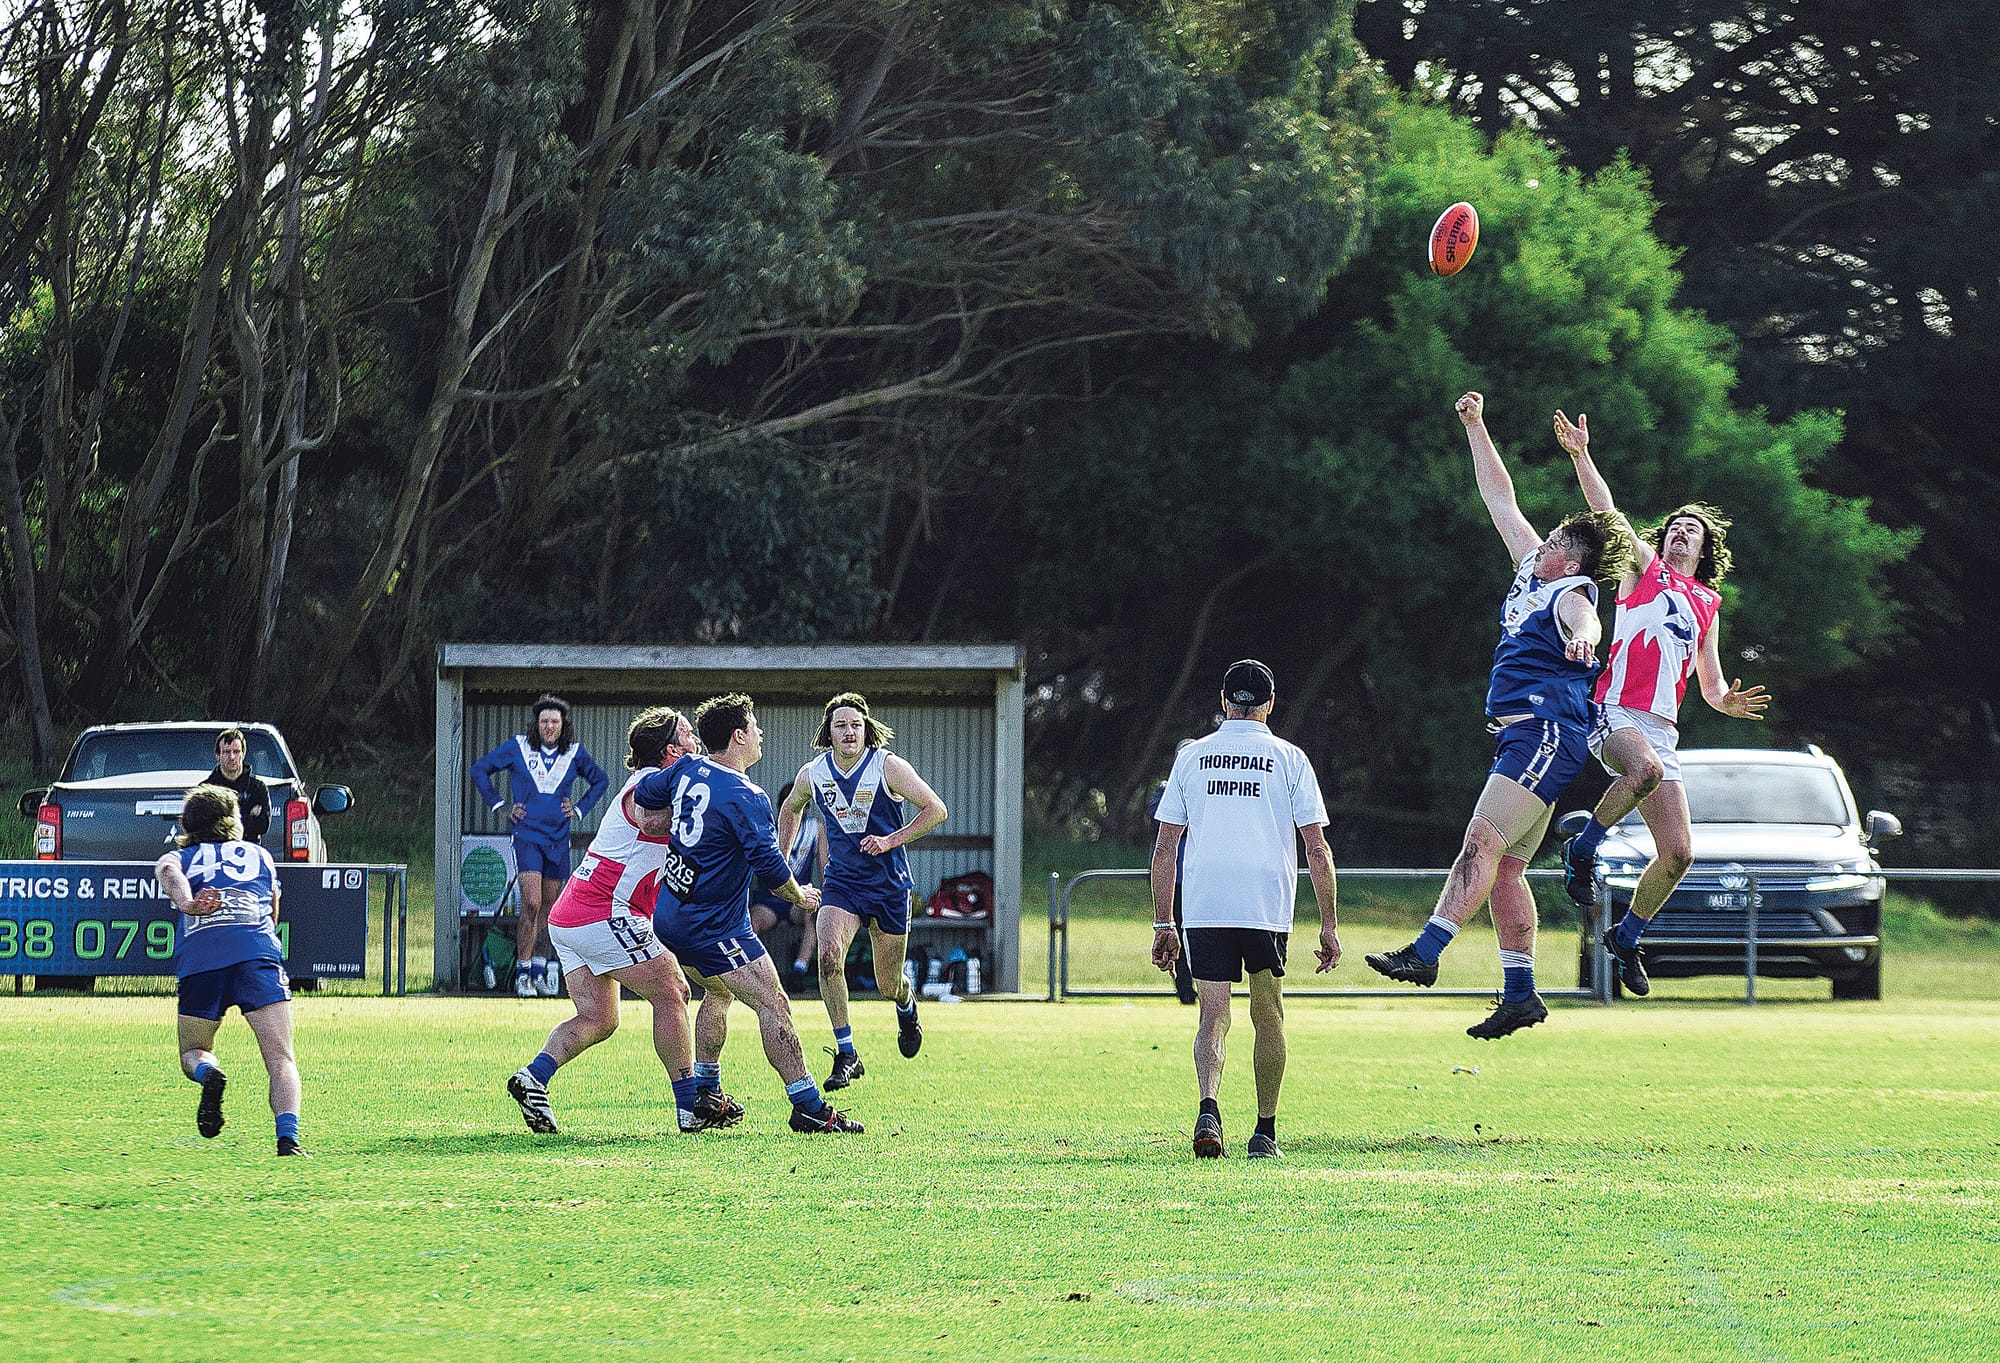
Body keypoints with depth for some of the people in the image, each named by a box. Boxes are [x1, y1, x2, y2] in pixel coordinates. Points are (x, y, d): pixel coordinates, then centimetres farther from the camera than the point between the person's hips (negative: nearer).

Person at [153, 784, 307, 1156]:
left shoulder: (180, 857, 26)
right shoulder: (259, 854, 29)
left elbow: (166, 870, 0)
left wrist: (186, 903, -18)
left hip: (198, 958, 1)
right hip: (257, 954, -1)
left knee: (192, 1055, 18)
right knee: (281, 1060, -5)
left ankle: (207, 1072, -16)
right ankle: (288, 1136, -27)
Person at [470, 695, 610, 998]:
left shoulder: (574, 753, 6)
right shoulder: (518, 747, -1)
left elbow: (600, 780, 23)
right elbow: (480, 769, 9)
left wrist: (580, 809, 11)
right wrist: (499, 806, 3)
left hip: (558, 841, 3)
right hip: (527, 835, -3)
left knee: (549, 908, 9)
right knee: (531, 904, -15)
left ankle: (539, 968, 21)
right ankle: (523, 972, -9)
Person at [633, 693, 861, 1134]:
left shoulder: (687, 769, 3)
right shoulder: (745, 797, -19)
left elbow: (642, 792, 15)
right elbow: (769, 867, -20)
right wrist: (800, 896, -3)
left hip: (670, 915, 9)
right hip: (715, 927, -9)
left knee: (720, 993, 28)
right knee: (773, 1005, -11)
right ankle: (809, 1107, -15)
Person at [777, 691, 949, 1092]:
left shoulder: (888, 767, -13)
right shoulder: (812, 774, -3)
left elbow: (937, 810, -12)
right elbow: (790, 809, 20)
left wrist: (891, 840, -20)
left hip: (888, 885, -2)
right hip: (841, 883, 2)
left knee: (889, 987, 6)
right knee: (829, 956, -26)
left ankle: (907, 1002, 48)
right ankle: (846, 1055, -18)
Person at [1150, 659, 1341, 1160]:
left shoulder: (1191, 757, 9)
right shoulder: (1289, 759, 5)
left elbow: (1164, 848, 8)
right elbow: (1317, 849, 1)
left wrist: (1162, 925, 13)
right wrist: (1328, 925, 7)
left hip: (1202, 907, 1)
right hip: (1269, 907, -1)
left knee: (1213, 1016, 0)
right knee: (1268, 1017, 13)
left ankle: (1208, 1108, -25)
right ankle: (1265, 1132, 14)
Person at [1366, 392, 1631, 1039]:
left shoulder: (1571, 598, -10)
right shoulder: (1533, 568, 15)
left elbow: (1583, 623, -36)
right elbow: (1500, 496, 23)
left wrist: (1583, 638, -59)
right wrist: (1475, 426, 24)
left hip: (1547, 735, -10)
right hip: (1524, 737, 10)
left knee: (1483, 841, -20)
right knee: (1504, 865, 6)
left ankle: (1424, 953, -32)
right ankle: (1520, 992, 5)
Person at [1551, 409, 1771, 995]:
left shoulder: (1707, 605, 25)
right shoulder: (1643, 565, 14)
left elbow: (1712, 686, 27)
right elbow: (1606, 512, 0)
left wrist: (1727, 701, 3)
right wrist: (1580, 455, -13)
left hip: (1662, 730, 5)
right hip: (1614, 712, -5)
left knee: (1678, 853, -3)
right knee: (1645, 769, -40)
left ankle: (1627, 937, 21)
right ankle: (1582, 851, -17)